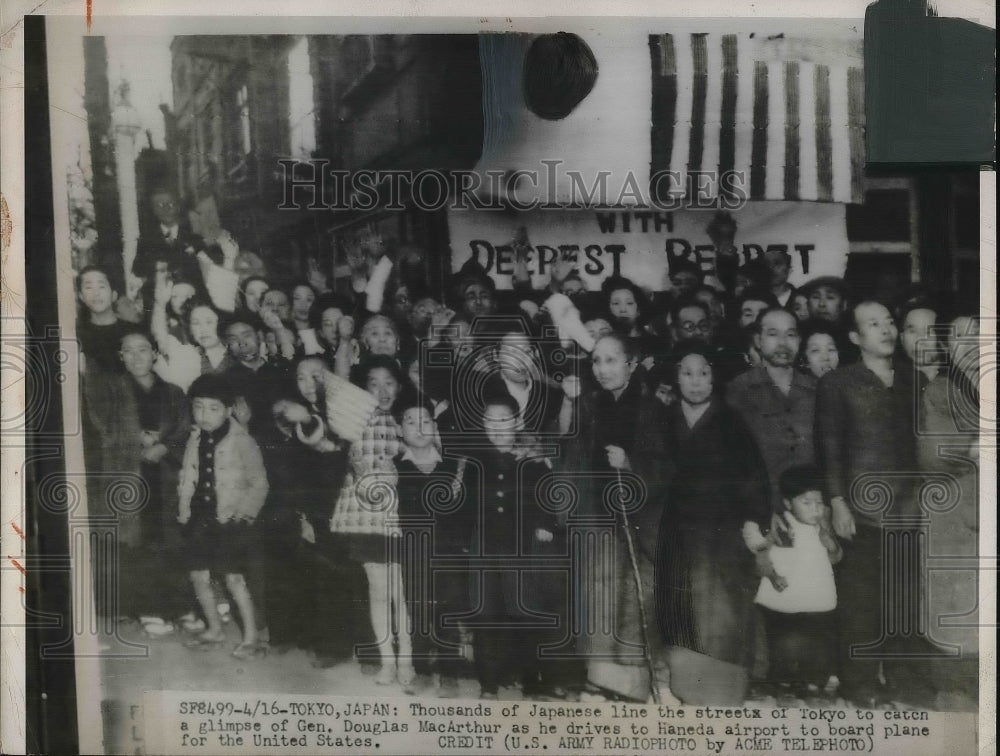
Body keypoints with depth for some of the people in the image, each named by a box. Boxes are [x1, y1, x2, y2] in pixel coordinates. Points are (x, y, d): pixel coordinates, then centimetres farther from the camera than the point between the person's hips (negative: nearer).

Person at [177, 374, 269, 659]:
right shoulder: (195, 440, 8)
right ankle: (215, 629, 29)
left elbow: (259, 484, -7)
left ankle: (251, 638, 4)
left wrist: (243, 513, -12)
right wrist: (184, 507, 5)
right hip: (200, 517, 6)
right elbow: (187, 478, 16)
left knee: (234, 579, -6)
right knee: (199, 575, 11)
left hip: (229, 519, -6)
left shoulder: (241, 441, -10)